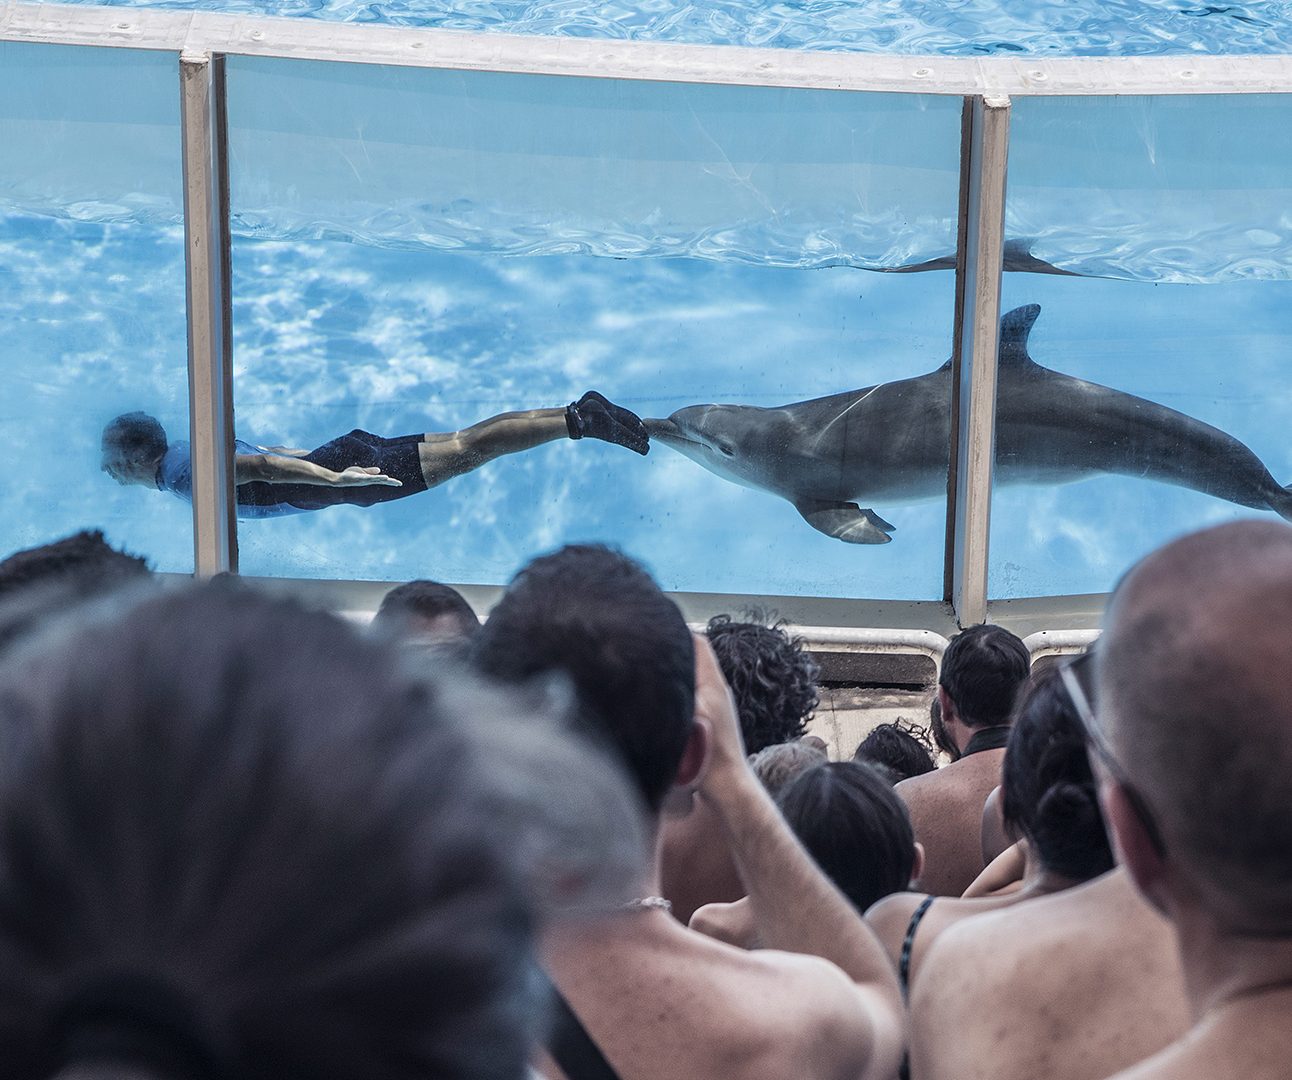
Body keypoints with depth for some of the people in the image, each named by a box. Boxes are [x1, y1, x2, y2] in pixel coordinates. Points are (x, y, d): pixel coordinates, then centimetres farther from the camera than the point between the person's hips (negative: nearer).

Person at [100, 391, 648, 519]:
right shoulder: (188, 448, 17)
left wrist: (337, 479, -30)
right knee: (465, 443, 8)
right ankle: (579, 414, 8)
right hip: (344, 450, 8)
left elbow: (259, 467, -26)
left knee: (466, 452, -11)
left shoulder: (184, 474, -12)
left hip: (347, 467, -8)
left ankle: (580, 420, -15)